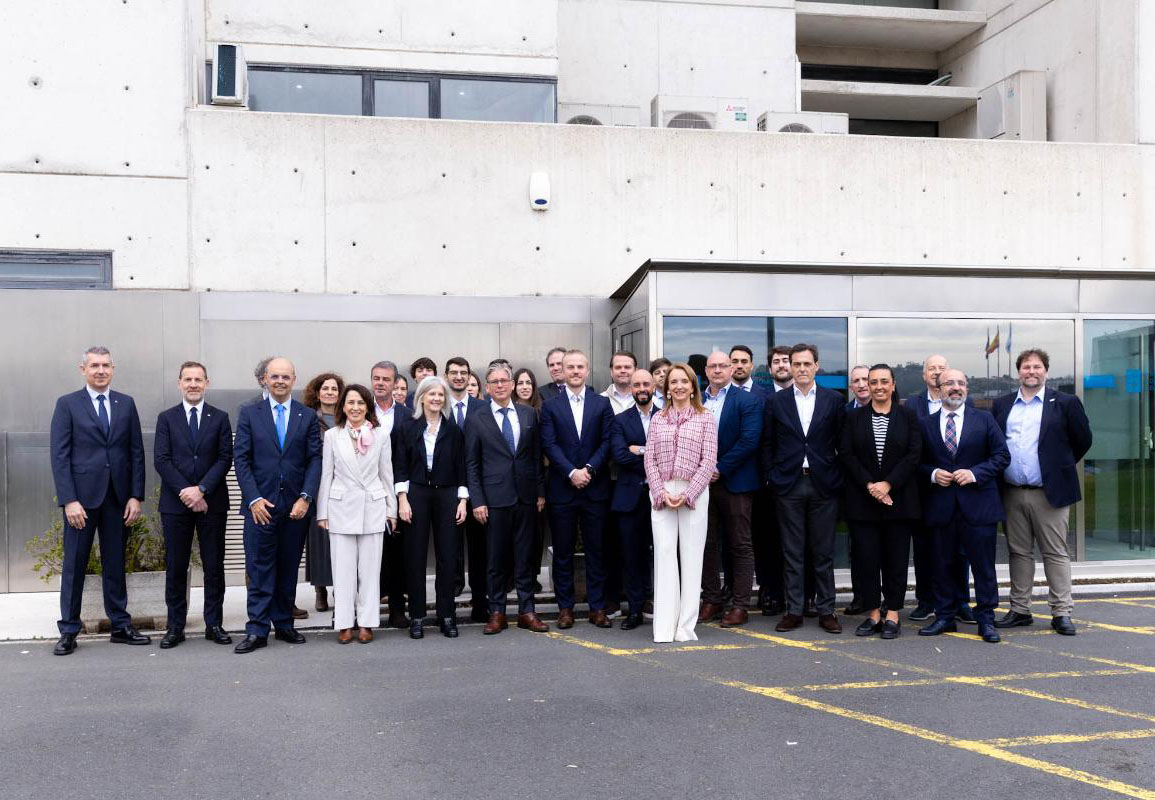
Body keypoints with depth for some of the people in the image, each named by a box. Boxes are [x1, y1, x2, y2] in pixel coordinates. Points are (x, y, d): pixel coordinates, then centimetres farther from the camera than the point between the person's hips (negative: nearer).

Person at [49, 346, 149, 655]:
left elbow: (137, 452, 7)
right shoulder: (67, 404, 1)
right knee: (74, 564, 4)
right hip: (82, 496, -2)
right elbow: (60, 456, -4)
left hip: (117, 496, 3)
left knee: (115, 563, 10)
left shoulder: (126, 404, 9)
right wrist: (69, 500, -13)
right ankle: (69, 630, 13)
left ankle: (120, 626, 17)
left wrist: (136, 495, -1)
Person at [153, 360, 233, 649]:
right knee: (175, 567, 4)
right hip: (175, 503, 0)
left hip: (212, 502, 0)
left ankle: (214, 624, 13)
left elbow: (225, 459, -1)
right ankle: (175, 627, 12)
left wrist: (201, 489, -13)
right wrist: (184, 491, -13)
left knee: (214, 566, 4)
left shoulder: (219, 418, 6)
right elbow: (161, 460, -2)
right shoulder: (166, 418, 7)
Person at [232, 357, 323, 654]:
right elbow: (240, 458, 0)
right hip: (260, 504, -1)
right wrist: (254, 498, -10)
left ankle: (284, 624, 19)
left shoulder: (308, 416, 7)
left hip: (296, 505, 2)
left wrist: (306, 498, -9)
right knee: (259, 570, -1)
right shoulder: (249, 414, 4)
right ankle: (257, 630, 4)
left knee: (289, 569, 9)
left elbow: (315, 460, 2)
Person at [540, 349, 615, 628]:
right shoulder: (550, 406, 5)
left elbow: (607, 442, 0)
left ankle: (598, 607, 12)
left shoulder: (602, 404, 7)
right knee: (563, 551, 5)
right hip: (561, 489, 0)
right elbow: (549, 445, -3)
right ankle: (565, 607, 14)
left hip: (595, 488, 0)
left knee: (596, 550, 5)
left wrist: (589, 469, -13)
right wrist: (571, 472, -14)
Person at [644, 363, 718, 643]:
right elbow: (649, 459, 7)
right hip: (661, 495, 2)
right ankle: (664, 628, 1)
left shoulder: (705, 418, 5)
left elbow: (708, 461, -2)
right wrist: (662, 493, -7)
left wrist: (687, 494, -10)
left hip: (694, 494, -2)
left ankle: (686, 626, 5)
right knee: (664, 555, -2)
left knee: (691, 557, -1)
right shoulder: (657, 419, 12)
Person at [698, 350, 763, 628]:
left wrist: (720, 469, -14)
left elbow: (749, 440, -12)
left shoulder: (747, 401, -2)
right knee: (708, 545, 8)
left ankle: (740, 605, 6)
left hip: (735, 482, -4)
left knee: (740, 546, 2)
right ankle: (712, 600, 17)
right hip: (702, 481, 4)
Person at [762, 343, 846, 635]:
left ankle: (826, 610, 13)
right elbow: (767, 444, 8)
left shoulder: (834, 400, 4)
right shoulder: (776, 402, 6)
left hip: (824, 485, 0)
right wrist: (771, 476, 1)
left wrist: (838, 478, -1)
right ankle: (793, 610, 12)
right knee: (792, 552, 5)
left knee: (824, 552, 5)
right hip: (789, 485, 1)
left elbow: (842, 442, 4)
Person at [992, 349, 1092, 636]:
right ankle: (1019, 610, 17)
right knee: (1019, 552, 10)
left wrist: (1059, 466, 6)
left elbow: (1083, 440, 5)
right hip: (1012, 492, 3)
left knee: (1056, 553, 1)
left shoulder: (1065, 404, 0)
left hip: (1049, 492, -3)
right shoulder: (1002, 405, 9)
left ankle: (1061, 613, 5)